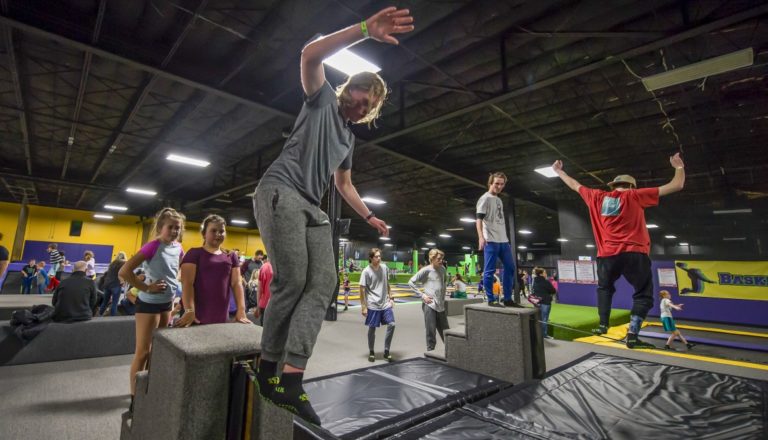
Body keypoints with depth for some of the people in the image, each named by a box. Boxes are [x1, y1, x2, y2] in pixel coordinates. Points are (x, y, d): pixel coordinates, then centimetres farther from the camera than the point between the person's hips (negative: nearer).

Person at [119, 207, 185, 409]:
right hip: (149, 303, -7)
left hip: (167, 303, 7)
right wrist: (146, 288, -20)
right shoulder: (152, 246, -20)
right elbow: (124, 272, -24)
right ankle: (135, 397, 16)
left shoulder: (178, 248, 0)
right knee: (143, 351, 2)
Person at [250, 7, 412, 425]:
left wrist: (369, 216, 30)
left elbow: (344, 185, 34)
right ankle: (267, 368, 1)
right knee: (292, 281, -17)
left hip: (311, 208, 7)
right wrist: (365, 30, -14)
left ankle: (289, 378, -14)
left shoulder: (349, 138, 28)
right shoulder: (322, 99, 11)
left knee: (323, 282, -12)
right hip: (280, 191, -7)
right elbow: (310, 55, -8)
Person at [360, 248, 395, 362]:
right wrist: (363, 306, -11)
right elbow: (362, 290, -10)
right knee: (372, 328, 6)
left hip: (385, 304, 4)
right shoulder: (366, 271, -12)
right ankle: (371, 352, 26)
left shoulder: (384, 267, 2)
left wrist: (390, 298, 10)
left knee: (391, 324, -3)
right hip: (373, 305, -4)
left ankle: (386, 351, 13)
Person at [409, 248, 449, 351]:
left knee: (445, 331, 13)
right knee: (431, 332, 1)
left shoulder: (443, 269, 8)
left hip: (441, 305, 5)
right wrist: (422, 295, -10)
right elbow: (411, 282, -7)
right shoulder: (426, 270, -8)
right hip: (429, 305, -5)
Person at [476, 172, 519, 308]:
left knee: (510, 267, 8)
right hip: (491, 240, -9)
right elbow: (479, 219, -13)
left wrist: (506, 240, 23)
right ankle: (491, 299, 4)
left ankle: (507, 299, 16)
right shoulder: (485, 198, -4)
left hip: (503, 240, 9)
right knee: (490, 270, -4)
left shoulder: (499, 200, 21)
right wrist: (481, 237, -25)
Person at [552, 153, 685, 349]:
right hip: (634, 253, -3)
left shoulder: (597, 197, 9)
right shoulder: (635, 196, 2)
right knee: (643, 294, 6)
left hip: (607, 254, 3)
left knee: (604, 288, 24)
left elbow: (574, 185, 22)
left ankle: (603, 325, 18)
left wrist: (559, 171, 36)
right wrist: (679, 167, 23)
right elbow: (676, 186, 5)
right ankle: (632, 336, -3)